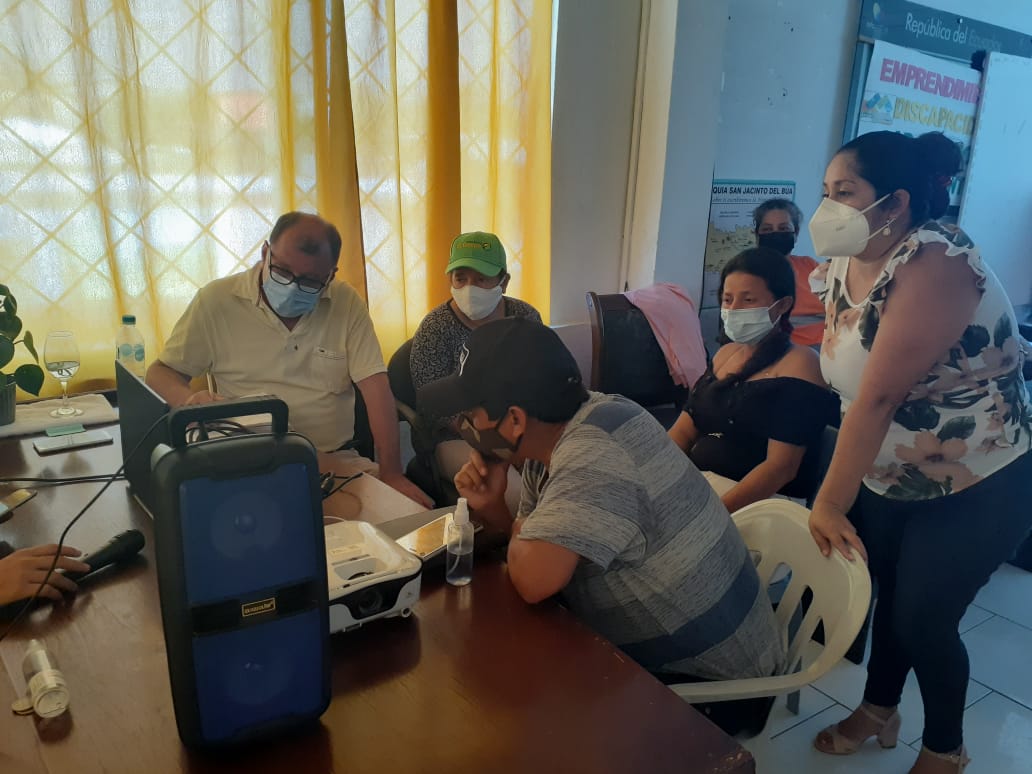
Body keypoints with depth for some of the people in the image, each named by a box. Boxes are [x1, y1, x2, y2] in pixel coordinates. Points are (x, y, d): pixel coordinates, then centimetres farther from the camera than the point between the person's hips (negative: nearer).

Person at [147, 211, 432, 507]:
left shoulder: (346, 303, 1)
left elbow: (375, 387, -5)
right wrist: (190, 399, -18)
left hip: (335, 459, 2)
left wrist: (391, 474, -13)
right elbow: (161, 372, 7)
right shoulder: (216, 300, -1)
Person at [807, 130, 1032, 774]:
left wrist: (829, 502, -32)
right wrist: (839, 492, -6)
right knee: (889, 591, 18)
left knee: (924, 618, 3)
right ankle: (879, 710, 43)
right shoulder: (844, 267, -4)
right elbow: (853, 389, -3)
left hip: (978, 486, -6)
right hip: (891, 476, 7)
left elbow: (879, 396, -33)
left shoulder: (936, 264, -28)